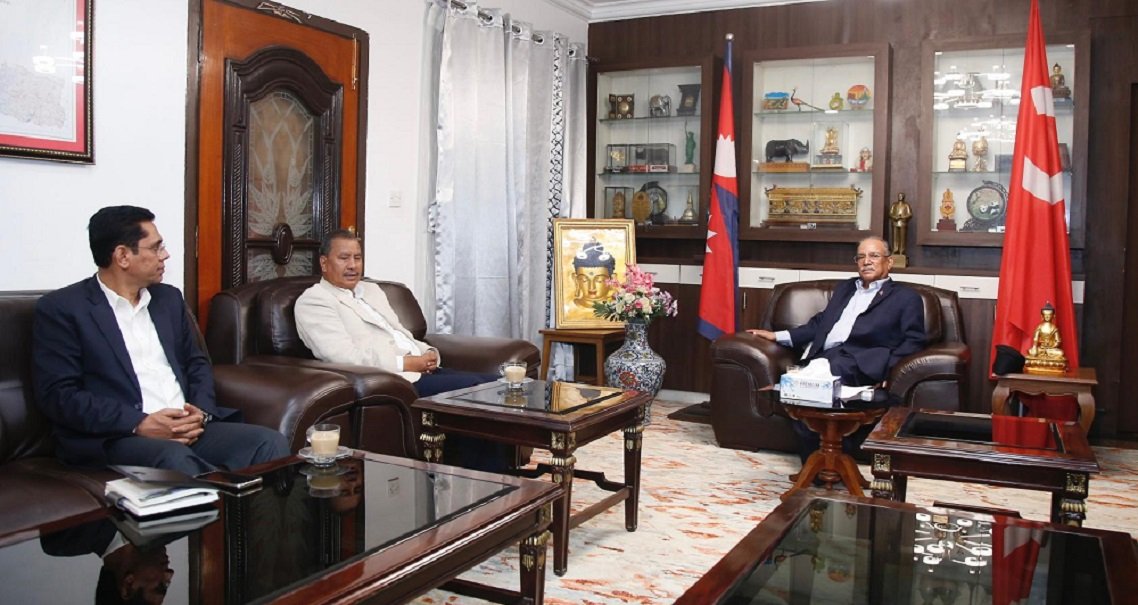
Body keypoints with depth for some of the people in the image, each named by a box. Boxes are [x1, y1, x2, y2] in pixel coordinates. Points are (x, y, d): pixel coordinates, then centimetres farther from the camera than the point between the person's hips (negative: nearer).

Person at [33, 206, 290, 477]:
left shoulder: (169, 297, 19)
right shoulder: (61, 309, 0)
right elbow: (58, 394, -7)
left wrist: (201, 411, 0)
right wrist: (139, 423, -18)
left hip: (189, 430, 5)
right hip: (117, 436, -5)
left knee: (270, 443, -20)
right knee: (174, 458, -37)